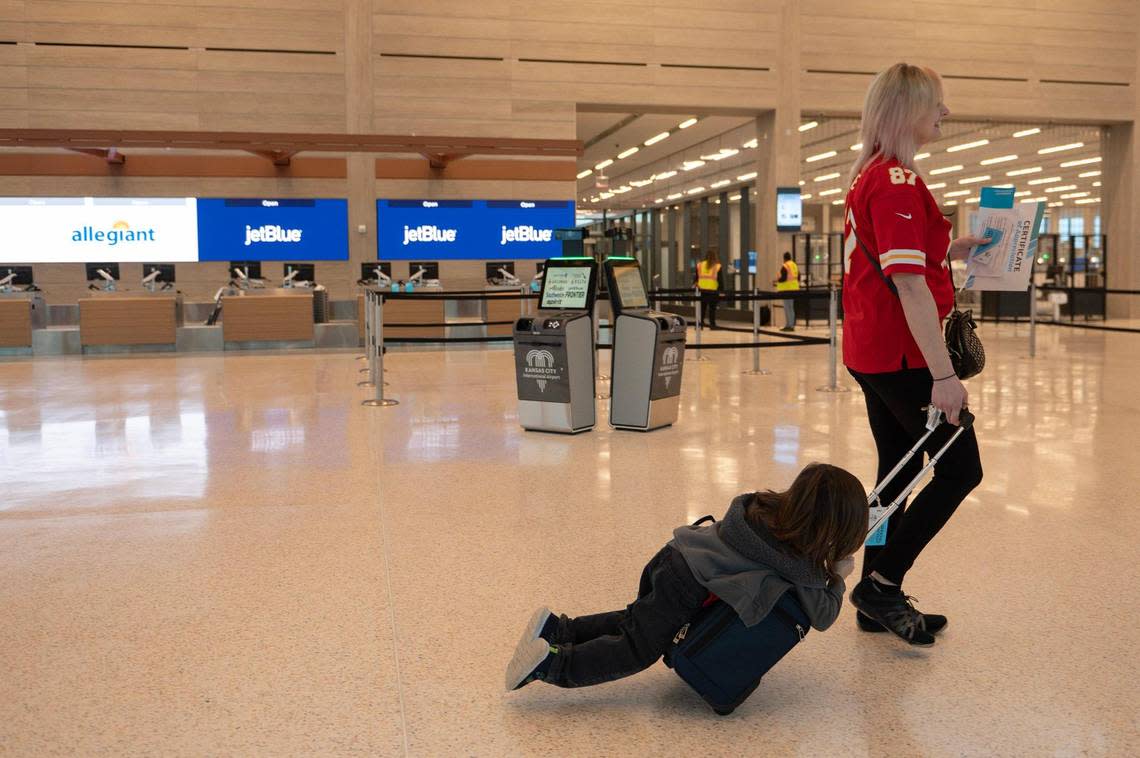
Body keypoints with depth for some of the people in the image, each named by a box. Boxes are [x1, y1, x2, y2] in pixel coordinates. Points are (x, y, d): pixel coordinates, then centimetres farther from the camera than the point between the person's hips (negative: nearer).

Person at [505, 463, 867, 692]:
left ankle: (558, 629, 20)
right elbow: (822, 616, 0)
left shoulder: (768, 505, 9)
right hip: (686, 589, -8)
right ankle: (552, 664, -12)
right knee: (637, 650, -1)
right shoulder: (803, 564, -10)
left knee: (638, 620, 28)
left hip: (672, 558, 8)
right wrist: (837, 577, 16)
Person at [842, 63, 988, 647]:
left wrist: (948, 250, 16)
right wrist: (943, 374, -24)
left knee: (897, 473, 14)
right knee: (960, 468, 1)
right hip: (901, 355, -10)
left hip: (870, 351, 10)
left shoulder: (867, 176, 13)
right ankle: (881, 585, 5)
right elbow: (909, 285, -23)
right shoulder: (898, 182, -17)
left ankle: (878, 603, 23)